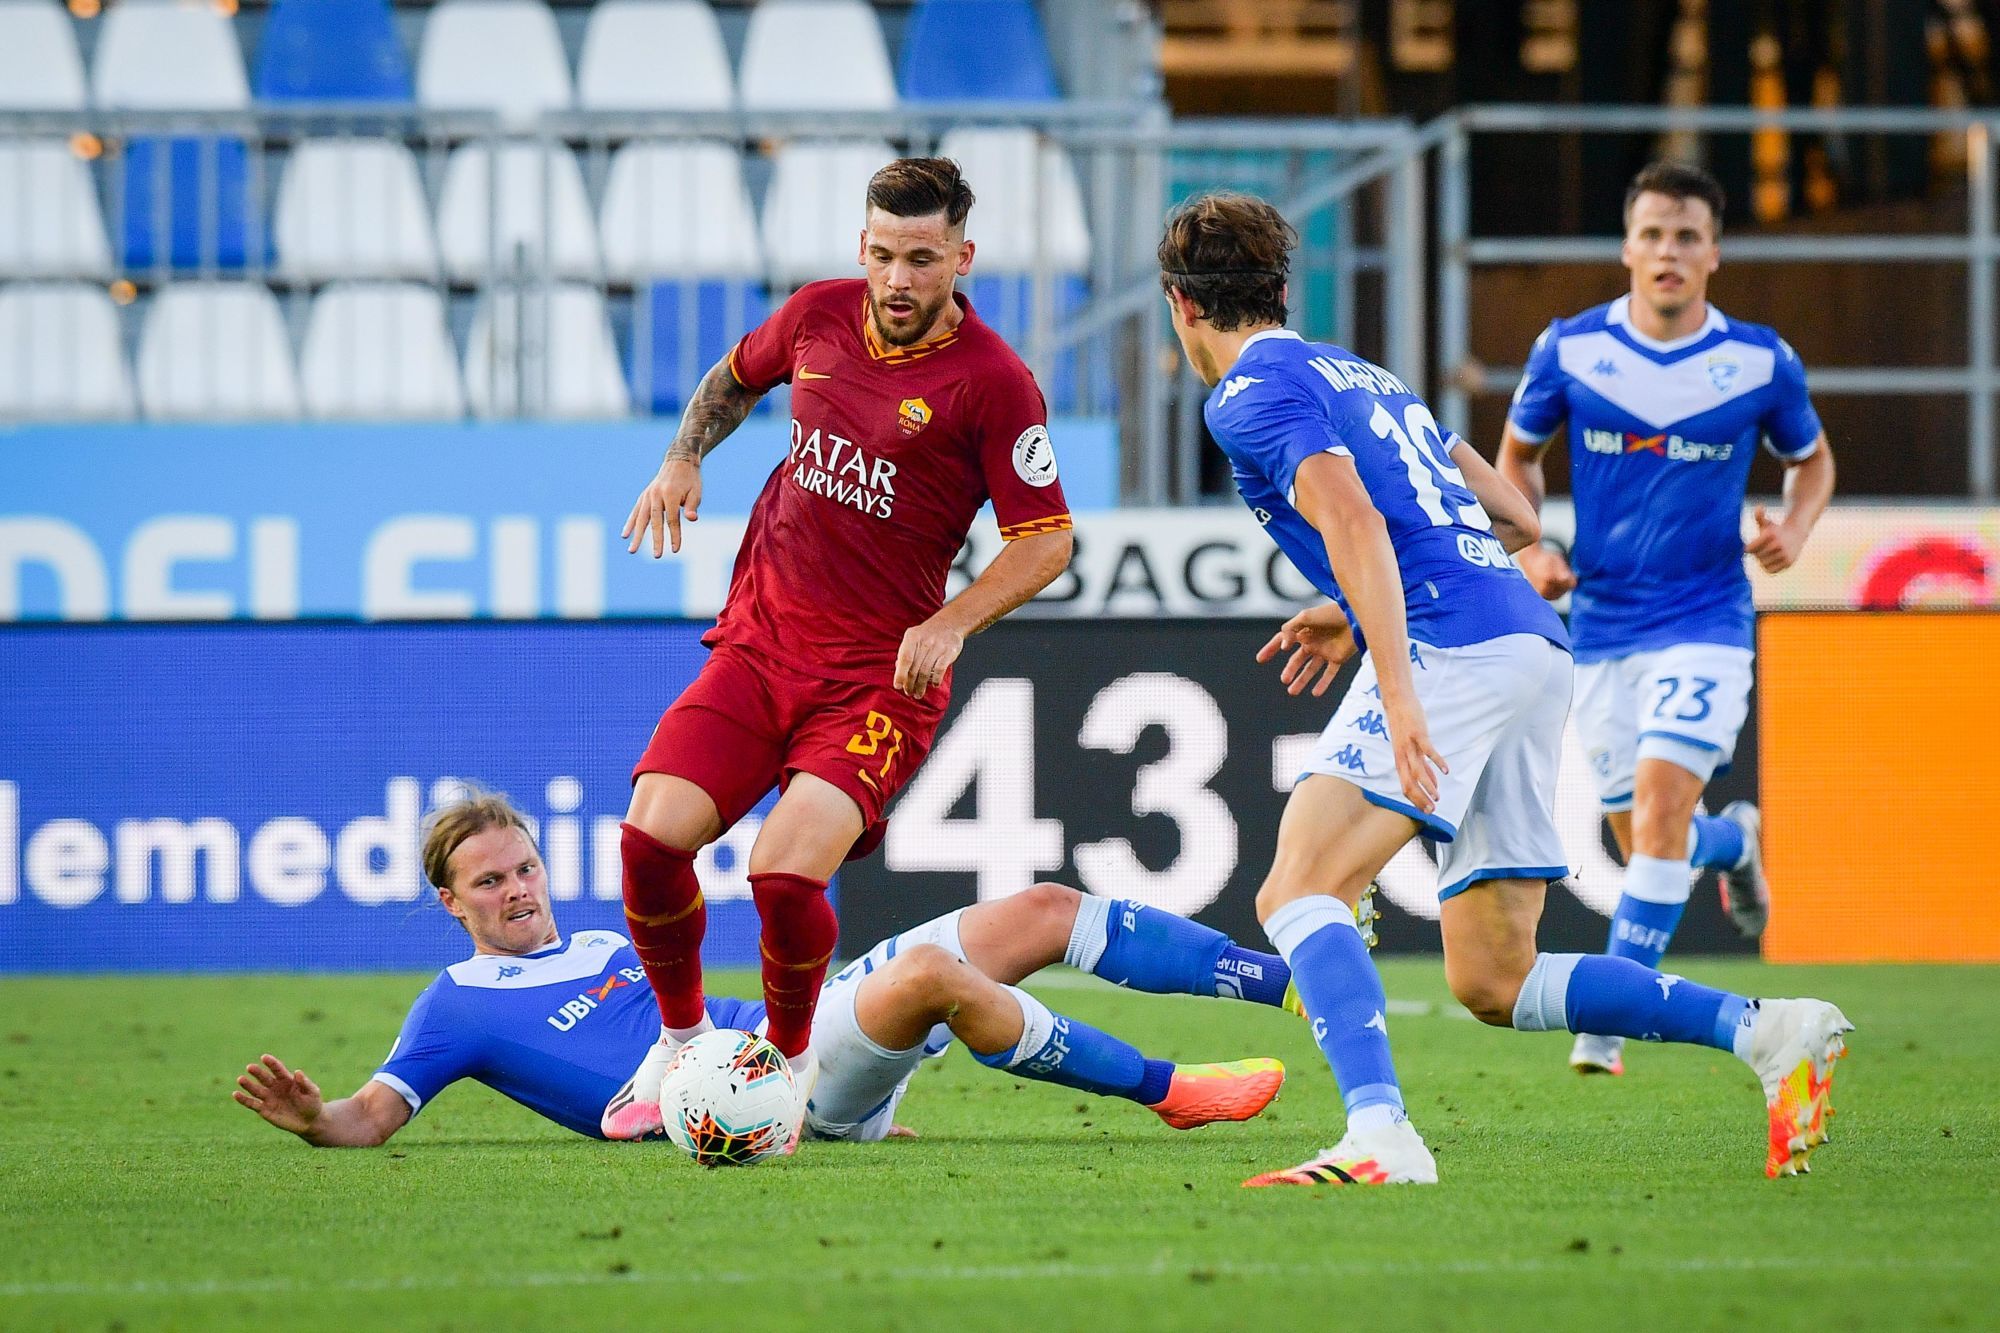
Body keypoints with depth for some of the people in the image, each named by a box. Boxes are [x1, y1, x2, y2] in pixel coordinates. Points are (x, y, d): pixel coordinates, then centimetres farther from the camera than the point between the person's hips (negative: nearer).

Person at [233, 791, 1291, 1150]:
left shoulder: (603, 947, 25)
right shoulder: (460, 1010, 3)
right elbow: (372, 1116, -7)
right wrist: (314, 1119, -28)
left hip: (804, 1020, 9)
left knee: (1040, 911, 3)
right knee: (931, 969, -33)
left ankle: (1295, 975, 5)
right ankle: (1165, 1089, -22)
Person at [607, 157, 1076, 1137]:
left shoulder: (994, 383, -10)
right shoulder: (819, 316, 5)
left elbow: (1046, 540, -7)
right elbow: (737, 376, 27)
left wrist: (949, 625, -20)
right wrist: (684, 458, 9)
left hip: (880, 676, -5)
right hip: (757, 643, 5)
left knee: (787, 870, -24)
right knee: (653, 833, -14)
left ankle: (788, 1064, 5)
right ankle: (680, 1043, 12)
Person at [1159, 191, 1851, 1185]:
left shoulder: (1252, 395, 0)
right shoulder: (1357, 374, 28)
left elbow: (1356, 524, -17)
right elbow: (1515, 521, 29)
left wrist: (1399, 695, -26)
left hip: (1450, 646, -9)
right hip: (1534, 644, 9)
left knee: (1297, 893, -15)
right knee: (1493, 983, 10)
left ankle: (1380, 1138, -34)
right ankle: (1768, 1032, 1)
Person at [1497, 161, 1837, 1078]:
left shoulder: (1760, 362, -5)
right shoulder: (1570, 349, -4)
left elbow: (1811, 459, 13)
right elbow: (1518, 453, 13)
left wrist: (1794, 529, -8)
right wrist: (1529, 549, -4)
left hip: (1706, 623, -2)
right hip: (1601, 624, 2)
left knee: (1660, 805, -20)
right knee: (1644, 842, 9)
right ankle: (1736, 841, 45)